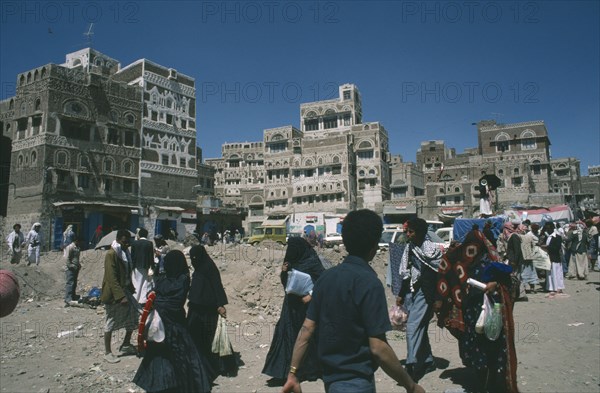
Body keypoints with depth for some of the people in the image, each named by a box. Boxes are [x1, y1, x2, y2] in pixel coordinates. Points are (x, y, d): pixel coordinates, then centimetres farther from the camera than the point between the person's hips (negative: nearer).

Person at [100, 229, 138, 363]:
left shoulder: (125, 253, 9)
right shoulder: (111, 254, -18)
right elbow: (112, 278, -22)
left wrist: (131, 289, 15)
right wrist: (120, 296, -25)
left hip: (125, 290, 9)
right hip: (113, 294, -9)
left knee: (132, 317, 11)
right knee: (111, 322, 2)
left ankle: (126, 345, 27)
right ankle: (107, 352, 15)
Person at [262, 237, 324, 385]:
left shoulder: (312, 262, -12)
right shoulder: (292, 262, 8)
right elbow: (286, 283, 14)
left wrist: (311, 295, -24)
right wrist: (284, 272, -5)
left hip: (306, 306, -6)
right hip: (292, 306, 6)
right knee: (288, 335, 5)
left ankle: (311, 370, 20)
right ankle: (284, 371, 14)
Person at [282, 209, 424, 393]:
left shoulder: (326, 276, 0)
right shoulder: (369, 283, -20)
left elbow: (306, 330, 0)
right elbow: (378, 348, -21)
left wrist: (292, 374, 5)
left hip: (330, 378, 7)